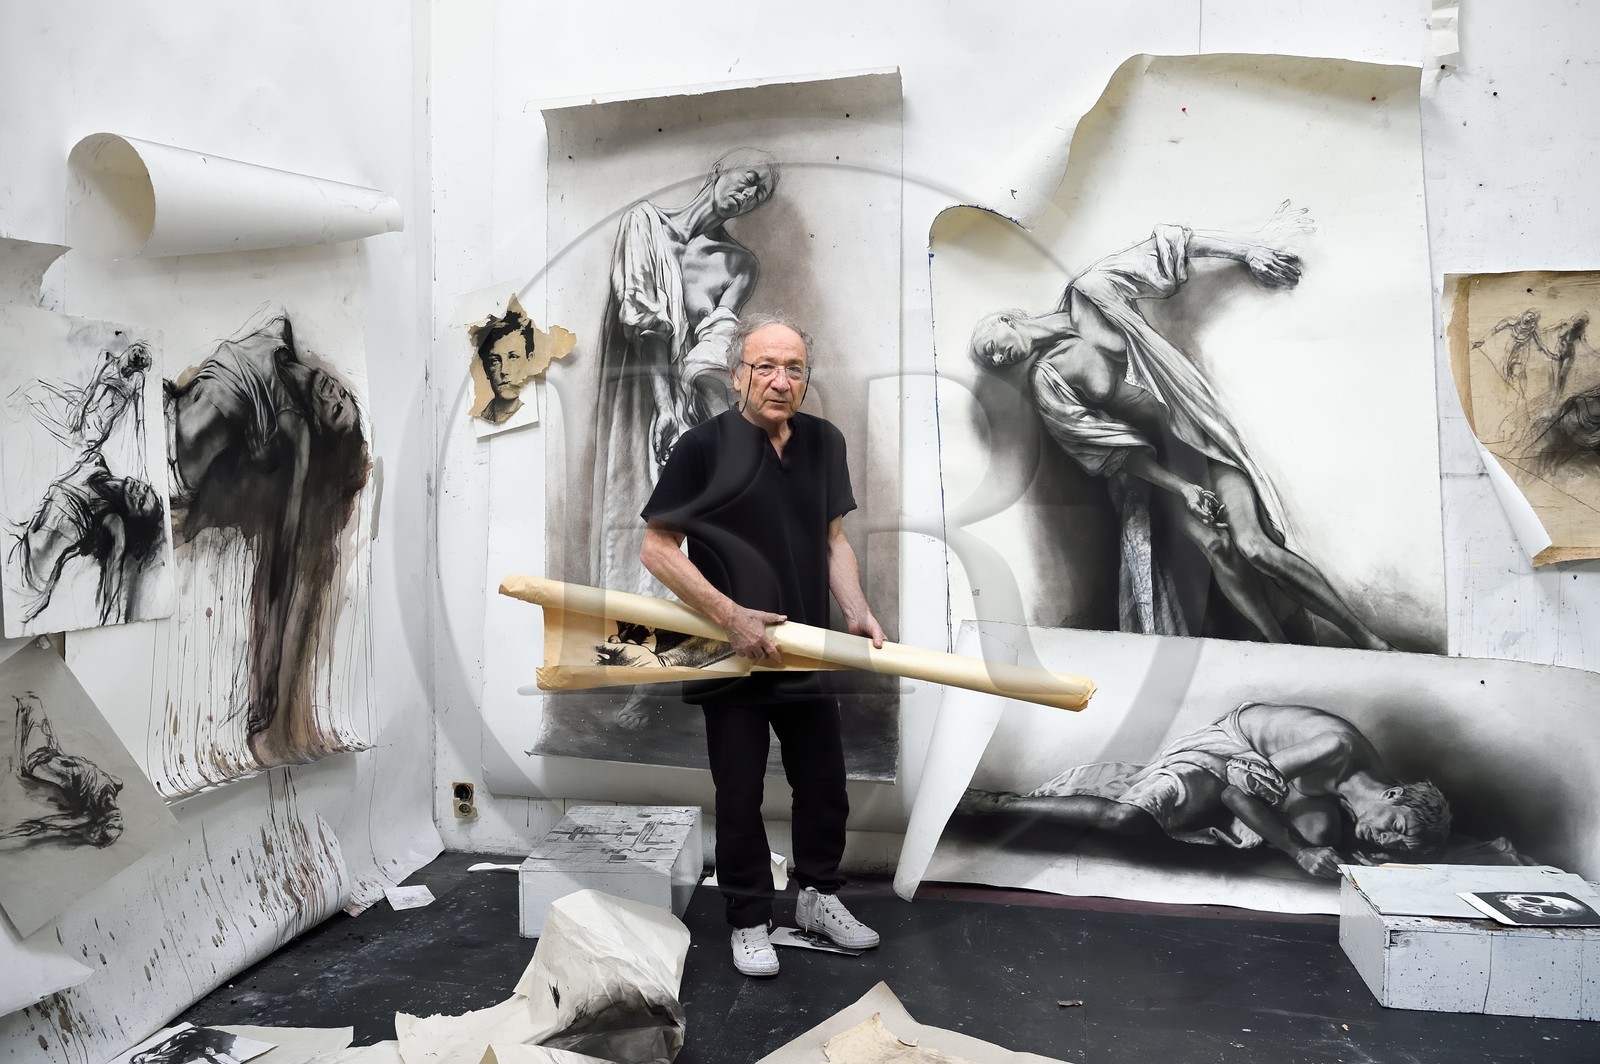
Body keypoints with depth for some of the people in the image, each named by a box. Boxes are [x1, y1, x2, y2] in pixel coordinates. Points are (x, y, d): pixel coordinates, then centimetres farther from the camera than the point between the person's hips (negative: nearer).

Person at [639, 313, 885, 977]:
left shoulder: (824, 443, 2)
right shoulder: (704, 446, -14)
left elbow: (833, 537, 10)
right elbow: (655, 549, -14)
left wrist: (857, 612, -4)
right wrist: (731, 616, -20)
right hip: (731, 652, -5)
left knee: (824, 783, 16)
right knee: (740, 795, 8)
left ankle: (819, 896, 38)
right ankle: (749, 922, 27)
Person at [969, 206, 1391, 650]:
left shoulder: (1090, 293, -4)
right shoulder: (1045, 382, -4)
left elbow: (1164, 244, 7)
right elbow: (1111, 448, -7)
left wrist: (1247, 251, 2)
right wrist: (1179, 488, -11)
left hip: (1196, 427, 0)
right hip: (1156, 462, 1)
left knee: (1252, 545, -15)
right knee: (1214, 546, -22)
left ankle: (1369, 640, -8)